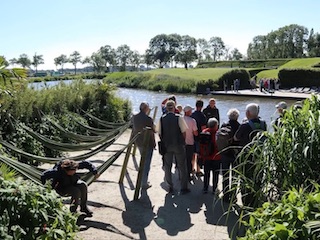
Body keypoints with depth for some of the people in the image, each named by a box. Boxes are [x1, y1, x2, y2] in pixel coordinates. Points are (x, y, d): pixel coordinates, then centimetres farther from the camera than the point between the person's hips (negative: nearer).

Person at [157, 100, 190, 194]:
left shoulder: (162, 119, -4)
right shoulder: (179, 118, -12)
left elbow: (159, 133, -1)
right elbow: (184, 132, -10)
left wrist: (164, 142, 11)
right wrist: (182, 142, 5)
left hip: (166, 145, 2)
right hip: (178, 145, -2)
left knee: (167, 167, 14)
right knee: (182, 166, 9)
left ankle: (170, 187, 21)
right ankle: (184, 188, 14)